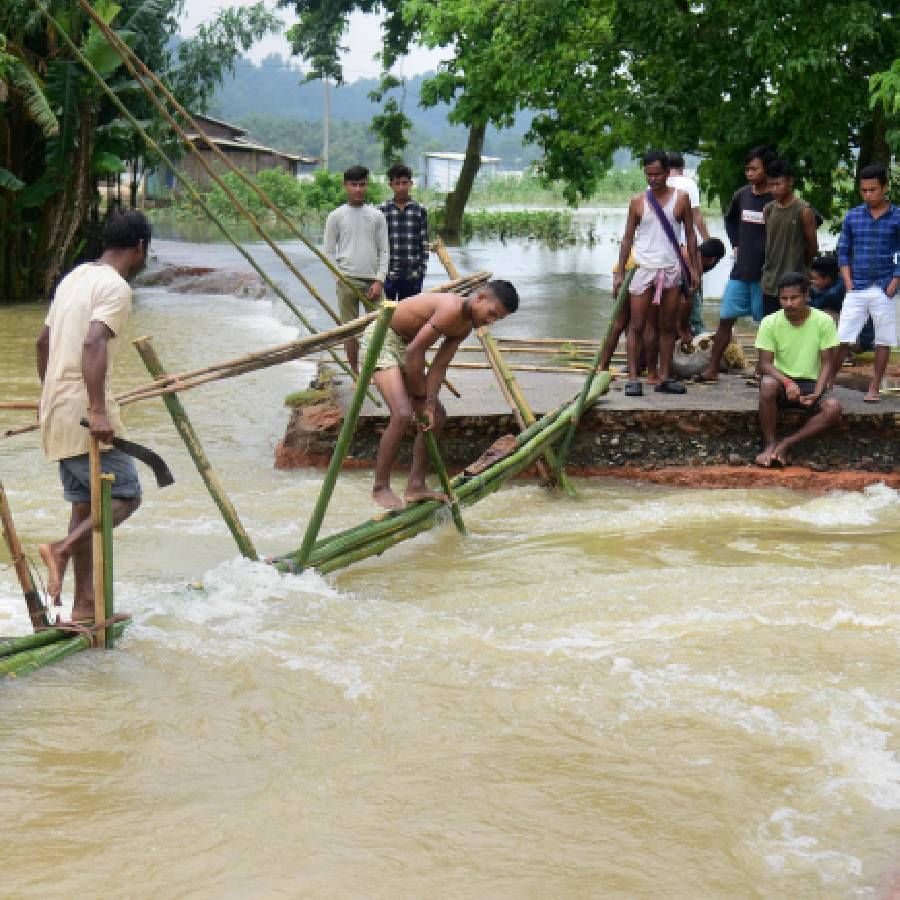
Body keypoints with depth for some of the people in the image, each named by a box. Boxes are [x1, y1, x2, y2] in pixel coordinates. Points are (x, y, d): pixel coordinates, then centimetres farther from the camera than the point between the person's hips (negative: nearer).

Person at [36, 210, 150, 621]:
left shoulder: (74, 277, 16)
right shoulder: (116, 286, -12)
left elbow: (43, 342, 23)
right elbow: (92, 344, -26)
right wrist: (98, 411, -29)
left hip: (57, 409, 9)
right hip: (82, 410, -9)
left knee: (84, 501, 12)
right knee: (126, 495, -1)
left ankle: (85, 604, 14)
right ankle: (63, 549, -19)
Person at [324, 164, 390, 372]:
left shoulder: (377, 215, 7)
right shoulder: (336, 216, 3)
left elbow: (384, 251, 6)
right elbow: (329, 251, 5)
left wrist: (379, 281, -3)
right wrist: (341, 277, -5)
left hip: (372, 280, 1)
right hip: (347, 281, -1)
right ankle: (355, 374, 9)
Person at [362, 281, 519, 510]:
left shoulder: (465, 327, 2)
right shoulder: (452, 309, -28)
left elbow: (438, 366, 0)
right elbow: (414, 351, -26)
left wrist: (429, 403, -11)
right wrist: (419, 397, -15)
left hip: (403, 344, 10)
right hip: (380, 337, -10)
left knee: (436, 416, 9)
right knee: (403, 415, -23)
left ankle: (415, 486, 15)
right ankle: (380, 487, -10)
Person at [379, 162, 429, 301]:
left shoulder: (420, 210, 3)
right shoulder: (383, 210, 1)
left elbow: (424, 244, 5)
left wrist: (422, 269, -1)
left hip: (412, 275, 1)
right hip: (389, 275, -1)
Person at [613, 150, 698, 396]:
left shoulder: (680, 198, 4)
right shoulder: (638, 202, 3)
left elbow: (690, 235, 8)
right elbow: (628, 238, 5)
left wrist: (693, 268, 2)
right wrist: (620, 272, 0)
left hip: (672, 270, 2)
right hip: (643, 269, -1)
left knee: (667, 326, 6)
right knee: (637, 325, -5)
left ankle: (664, 377, 12)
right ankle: (633, 378, -5)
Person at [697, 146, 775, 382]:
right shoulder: (742, 195, 7)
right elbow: (730, 219, 27)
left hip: (765, 273, -5)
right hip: (740, 271, 5)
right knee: (726, 318, 4)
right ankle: (712, 369, 8)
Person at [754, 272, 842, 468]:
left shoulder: (824, 321, -8)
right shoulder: (770, 323, -8)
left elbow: (826, 362, -5)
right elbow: (765, 364, -11)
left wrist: (817, 393, -21)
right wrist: (787, 382, -31)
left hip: (811, 382, 1)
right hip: (781, 379, -1)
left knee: (833, 407, -30)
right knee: (768, 384, -37)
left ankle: (784, 444, -20)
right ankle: (770, 444, -21)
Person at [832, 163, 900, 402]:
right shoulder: (852, 217, 6)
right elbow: (843, 252, 10)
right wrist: (848, 282, 0)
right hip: (856, 290, 2)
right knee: (842, 339, 0)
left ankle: (874, 389, 13)